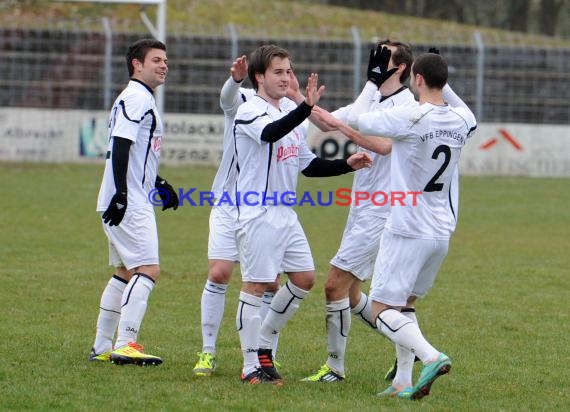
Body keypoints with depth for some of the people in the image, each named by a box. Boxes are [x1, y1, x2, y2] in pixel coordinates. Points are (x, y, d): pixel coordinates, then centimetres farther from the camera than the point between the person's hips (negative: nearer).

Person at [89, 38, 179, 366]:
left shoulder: (142, 100, 20)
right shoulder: (135, 98, -12)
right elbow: (120, 146, -21)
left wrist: (158, 184, 27)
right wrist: (121, 193, -27)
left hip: (131, 201, 11)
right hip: (129, 203, -11)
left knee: (126, 272, 14)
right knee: (148, 269, -16)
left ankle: (102, 347, 17)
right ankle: (125, 344, -21)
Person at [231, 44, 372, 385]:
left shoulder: (289, 115, 16)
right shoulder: (249, 113, -12)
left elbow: (308, 164, 23)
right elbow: (270, 133, -36)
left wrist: (347, 164, 9)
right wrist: (306, 108, -48)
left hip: (286, 214, 9)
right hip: (258, 214, -9)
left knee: (304, 278, 7)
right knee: (257, 286, -5)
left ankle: (263, 341, 22)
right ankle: (252, 367, 2)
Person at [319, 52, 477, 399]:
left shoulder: (409, 118, -17)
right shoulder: (463, 120, 2)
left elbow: (345, 123, -8)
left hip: (407, 231, -7)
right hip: (443, 232, 7)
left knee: (383, 312, -2)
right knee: (405, 306, 19)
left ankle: (431, 356, -24)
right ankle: (404, 383, 11)